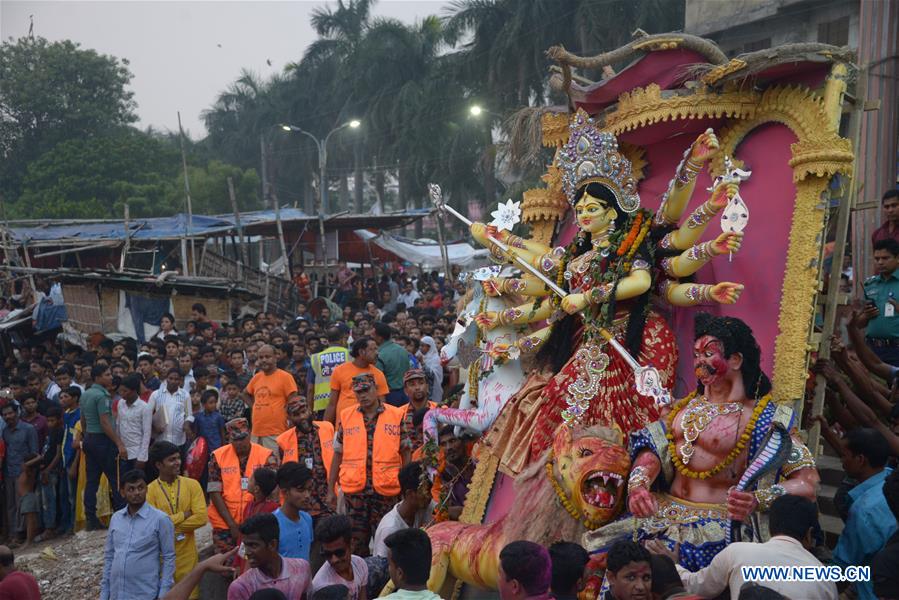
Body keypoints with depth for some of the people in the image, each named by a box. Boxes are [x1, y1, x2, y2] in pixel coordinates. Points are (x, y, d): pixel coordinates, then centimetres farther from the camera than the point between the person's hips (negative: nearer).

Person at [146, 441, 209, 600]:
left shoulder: (192, 485, -1)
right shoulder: (150, 490, -5)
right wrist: (184, 515, -12)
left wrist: (168, 525, -13)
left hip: (187, 554, 1)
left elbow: (201, 518, -11)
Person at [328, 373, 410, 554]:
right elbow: (338, 455, 9)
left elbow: (405, 452, 5)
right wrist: (330, 489, 8)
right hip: (354, 490, 2)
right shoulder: (346, 416, 5)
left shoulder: (397, 416, 0)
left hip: (386, 490, -1)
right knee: (357, 542, 8)